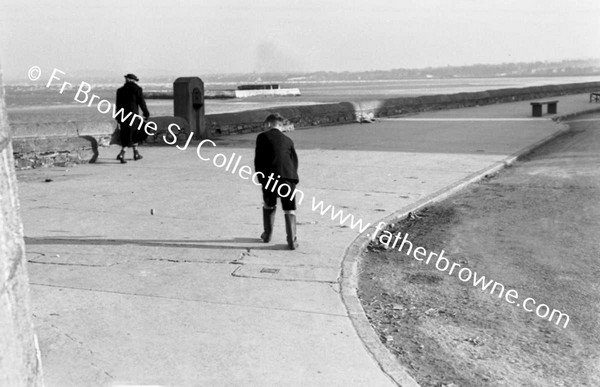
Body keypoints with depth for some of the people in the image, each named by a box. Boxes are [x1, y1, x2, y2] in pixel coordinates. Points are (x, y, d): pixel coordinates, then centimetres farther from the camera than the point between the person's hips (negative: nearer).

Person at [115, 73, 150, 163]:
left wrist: (118, 118, 12)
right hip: (133, 115, -5)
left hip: (122, 116, 5)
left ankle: (136, 154, 23)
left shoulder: (120, 90, 7)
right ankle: (121, 154, -3)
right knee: (132, 135, 4)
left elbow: (118, 105, 7)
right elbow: (142, 103, -4)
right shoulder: (137, 89, -4)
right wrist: (146, 114, 6)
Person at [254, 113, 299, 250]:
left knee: (268, 206, 21)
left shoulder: (262, 137, 8)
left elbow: (258, 160, 3)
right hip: (288, 176, 2)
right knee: (289, 210, 6)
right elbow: (295, 161, 15)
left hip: (270, 177, -1)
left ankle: (267, 235, 32)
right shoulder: (288, 140, 17)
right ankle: (292, 241, -2)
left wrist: (261, 178, 8)